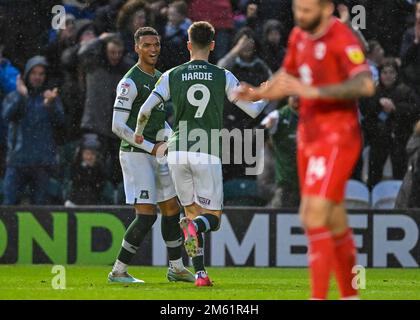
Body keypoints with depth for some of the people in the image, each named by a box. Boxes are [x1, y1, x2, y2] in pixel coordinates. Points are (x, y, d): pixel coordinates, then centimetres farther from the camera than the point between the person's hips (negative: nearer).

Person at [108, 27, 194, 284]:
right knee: (147, 215, -12)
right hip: (135, 154, -9)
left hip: (155, 154, 9)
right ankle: (118, 271, -5)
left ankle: (177, 268, 26)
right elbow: (118, 126, -17)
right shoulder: (130, 82, -14)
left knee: (171, 209, 13)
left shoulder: (160, 79, 13)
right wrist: (151, 147, -18)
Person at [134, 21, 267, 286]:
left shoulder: (172, 76, 4)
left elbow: (146, 110, -3)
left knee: (192, 213, 16)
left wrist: (139, 133, 18)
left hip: (178, 152, 2)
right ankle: (195, 226, -32)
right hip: (207, 154, -2)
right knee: (213, 217, 6)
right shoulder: (223, 77, 2)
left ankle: (200, 273, 3)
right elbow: (253, 110, 6)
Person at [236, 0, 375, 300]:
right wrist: (256, 93, 1)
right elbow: (285, 81, 21)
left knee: (315, 216, -16)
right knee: (335, 222, 14)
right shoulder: (299, 35, 10)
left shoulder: (342, 38, -16)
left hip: (337, 138, -8)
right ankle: (350, 295, 24)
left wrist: (314, 91, -36)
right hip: (310, 136, 8)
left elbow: (366, 84, -30)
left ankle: (318, 297, -15)